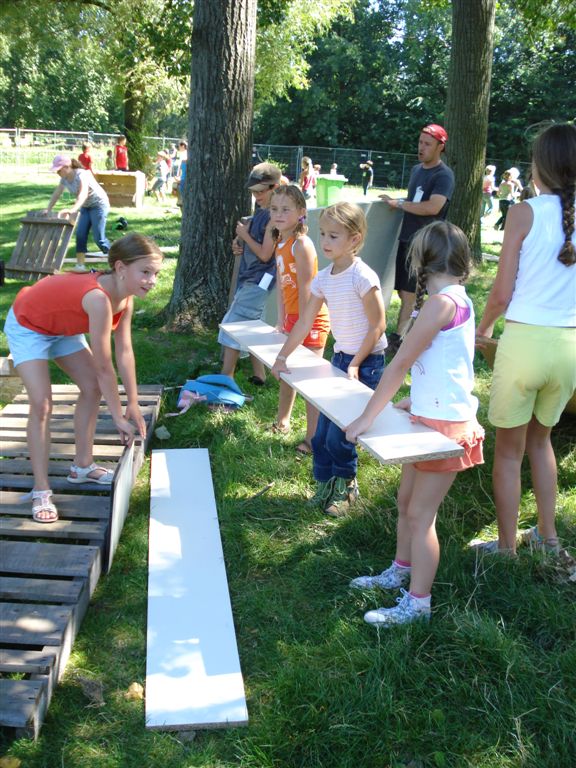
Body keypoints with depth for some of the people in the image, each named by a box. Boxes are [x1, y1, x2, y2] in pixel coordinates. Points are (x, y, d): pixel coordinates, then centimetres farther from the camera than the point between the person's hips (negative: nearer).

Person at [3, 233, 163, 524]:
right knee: (41, 404, -15)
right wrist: (119, 417, -25)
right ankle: (41, 491, -6)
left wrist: (133, 404, -6)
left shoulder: (125, 296, -16)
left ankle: (82, 466, 21)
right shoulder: (99, 298, -41)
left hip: (61, 327, 9)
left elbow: (125, 351, -9)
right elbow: (104, 367, -34)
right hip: (27, 327, -8)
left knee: (92, 388, 7)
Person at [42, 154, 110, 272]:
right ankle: (80, 265, -2)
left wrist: (73, 209, -61)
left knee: (98, 238, -10)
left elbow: (83, 194, -47)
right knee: (80, 234, -3)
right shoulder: (64, 179, -5)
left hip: (99, 205, -8)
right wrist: (48, 209, -4)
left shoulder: (81, 175, -30)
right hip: (86, 207, 8)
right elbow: (57, 194, 4)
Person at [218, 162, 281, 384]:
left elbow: (265, 254, -20)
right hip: (248, 277, 10)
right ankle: (259, 375, 26)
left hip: (258, 281, -10)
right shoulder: (260, 211, 11)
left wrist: (245, 235, -9)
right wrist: (238, 242, 1)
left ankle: (225, 379, -3)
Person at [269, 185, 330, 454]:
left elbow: (305, 290, -21)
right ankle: (282, 422, 40)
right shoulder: (279, 242, 6)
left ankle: (312, 438, 3)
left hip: (312, 318, -9)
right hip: (292, 316, 9)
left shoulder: (301, 244, -21)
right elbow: (281, 283, 9)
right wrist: (282, 320, 7)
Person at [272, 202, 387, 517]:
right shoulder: (323, 278, 3)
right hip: (340, 357, 7)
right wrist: (282, 357, 8)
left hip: (366, 362, -7)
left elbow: (378, 325, -16)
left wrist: (356, 364, -16)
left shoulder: (363, 277, -18)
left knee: (339, 433, -3)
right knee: (322, 431, 9)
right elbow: (304, 322, 8)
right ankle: (326, 484, 26)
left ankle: (345, 485, 20)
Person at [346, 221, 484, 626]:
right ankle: (401, 572, 37)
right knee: (406, 501, 20)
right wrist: (414, 400, 21)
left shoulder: (441, 302, -22)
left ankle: (417, 603, 11)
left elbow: (400, 364, -21)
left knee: (421, 514, 0)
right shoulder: (459, 299, 7)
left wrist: (367, 418, -17)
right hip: (432, 416, 9)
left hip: (446, 425, -9)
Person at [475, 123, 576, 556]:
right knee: (540, 439, 26)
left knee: (508, 451, 11)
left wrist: (483, 327, 10)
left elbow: (502, 293, -8)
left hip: (524, 340, -4)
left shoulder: (525, 213, -9)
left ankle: (507, 548, 20)